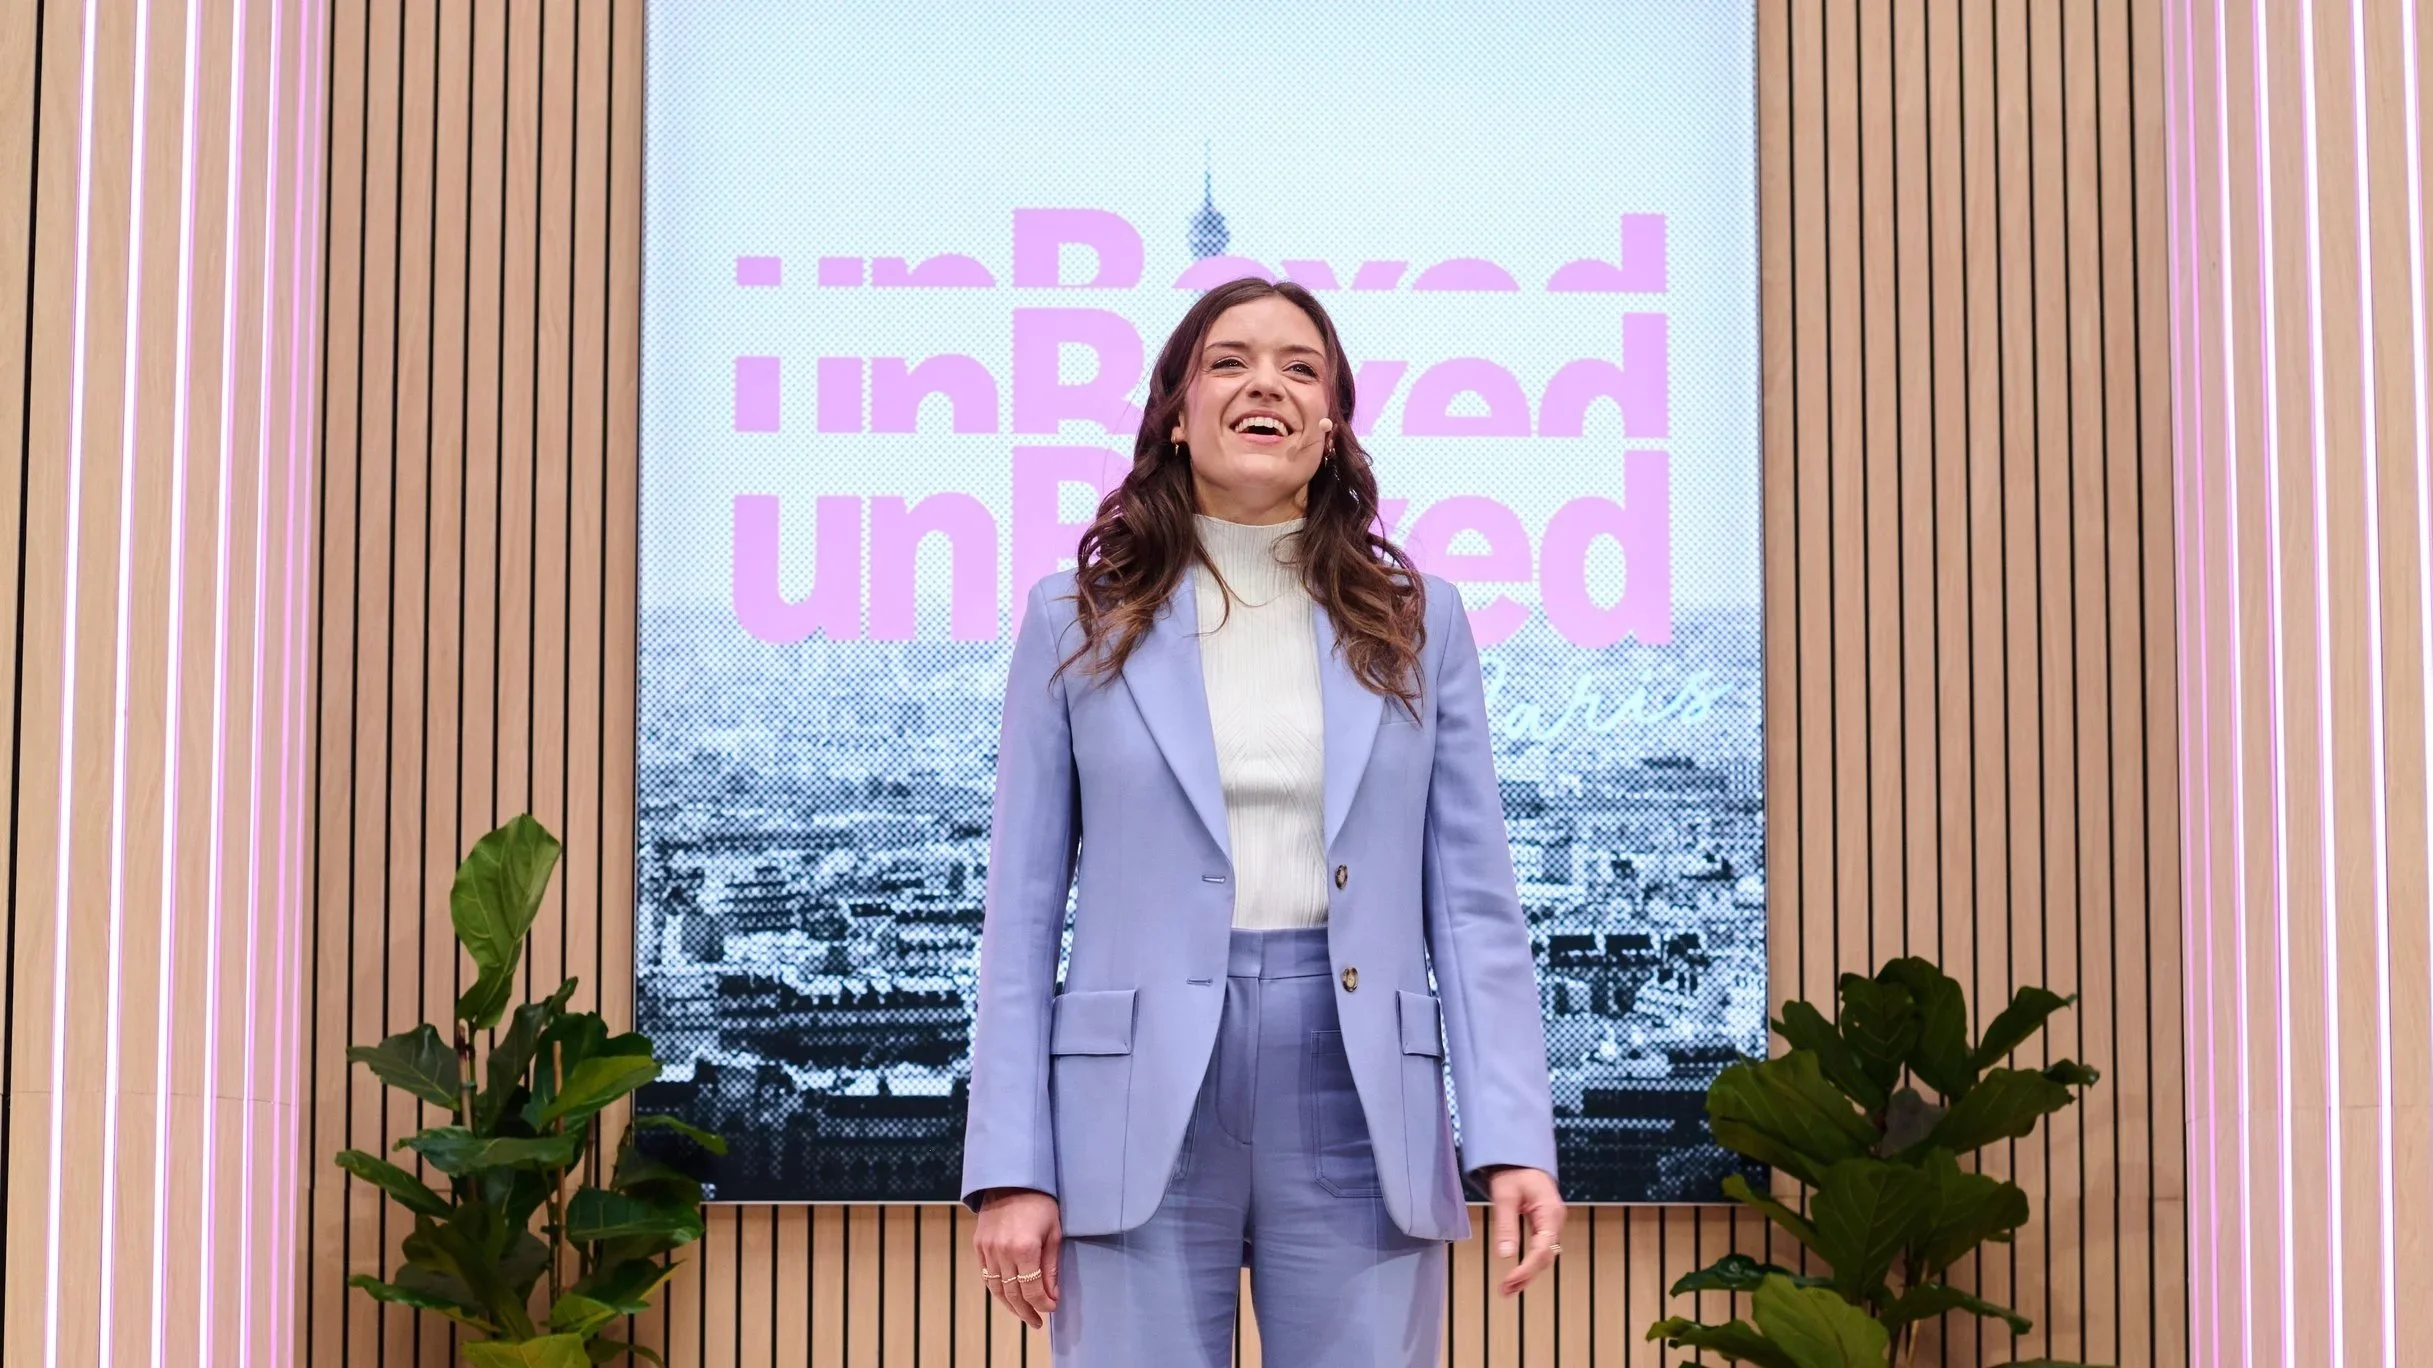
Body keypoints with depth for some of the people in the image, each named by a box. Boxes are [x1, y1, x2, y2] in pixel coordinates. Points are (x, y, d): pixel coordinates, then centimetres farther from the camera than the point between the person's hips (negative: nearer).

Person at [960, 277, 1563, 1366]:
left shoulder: (1419, 623, 9)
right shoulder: (1076, 623, 6)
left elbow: (1473, 905, 6)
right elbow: (1022, 911, 5)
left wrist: (1514, 1143, -5)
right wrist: (1010, 1168, -3)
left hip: (1356, 1113, 1)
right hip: (1141, 1119, -1)